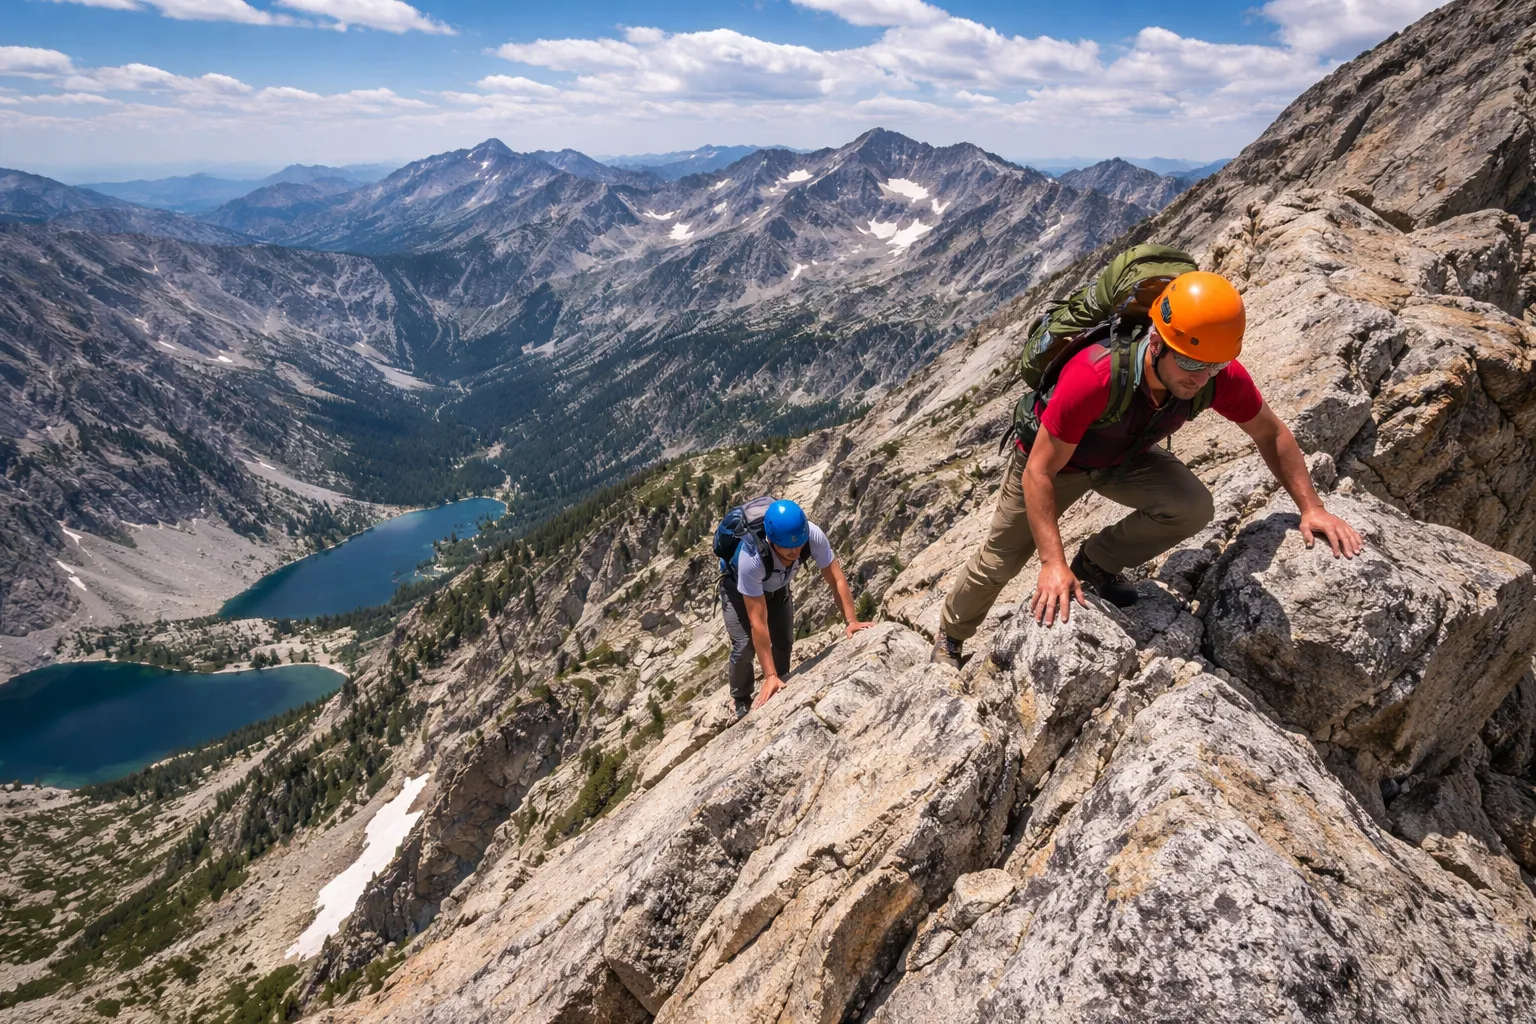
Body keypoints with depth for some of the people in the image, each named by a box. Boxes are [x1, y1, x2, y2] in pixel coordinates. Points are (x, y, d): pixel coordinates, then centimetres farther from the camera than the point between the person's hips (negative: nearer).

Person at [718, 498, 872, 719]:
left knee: (784, 643, 0)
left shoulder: (812, 535, -37)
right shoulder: (750, 557, -46)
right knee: (744, 647, -12)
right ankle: (742, 702, 15)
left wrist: (852, 621, -32)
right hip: (738, 586, -4)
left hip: (776, 585, 4)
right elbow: (758, 622, -41)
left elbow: (836, 578, -22)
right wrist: (769, 676, -38)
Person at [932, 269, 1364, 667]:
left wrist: (1311, 508, -12)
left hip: (1126, 459, 4)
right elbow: (1038, 473, -36)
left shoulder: (1220, 375, -28)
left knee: (1192, 509, -24)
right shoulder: (1093, 377, -43)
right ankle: (950, 636, 33)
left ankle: (1096, 563, 2)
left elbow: (1271, 433, -7)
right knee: (999, 561, 5)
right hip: (1054, 458, -3)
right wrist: (1053, 563, -40)